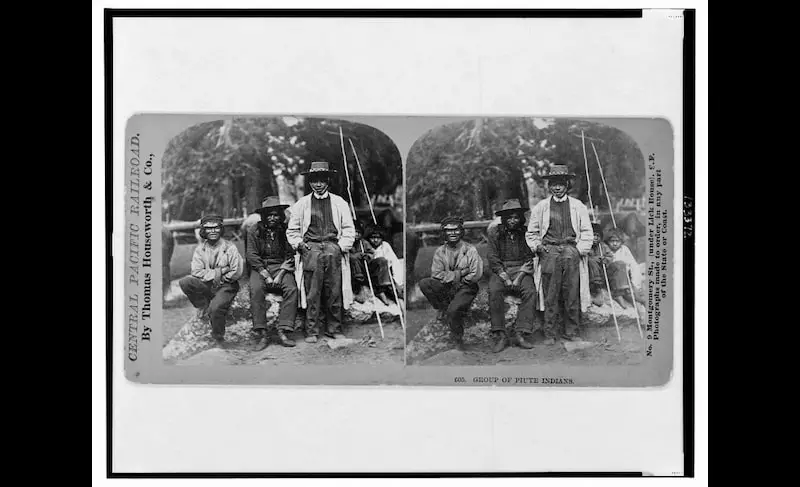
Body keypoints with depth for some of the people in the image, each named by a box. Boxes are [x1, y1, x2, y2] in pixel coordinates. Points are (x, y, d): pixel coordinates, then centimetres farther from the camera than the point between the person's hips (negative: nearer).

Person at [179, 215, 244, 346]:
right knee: (184, 282, -22)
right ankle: (204, 307, -2)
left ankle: (218, 338, -1)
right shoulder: (200, 248, 4)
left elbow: (237, 272, -10)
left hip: (226, 286, -3)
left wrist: (220, 278, -10)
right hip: (206, 286, 3)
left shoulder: (230, 248, -5)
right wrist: (217, 272, -17)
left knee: (216, 308, -30)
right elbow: (196, 271, -6)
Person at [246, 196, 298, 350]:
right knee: (256, 289, -31)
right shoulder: (254, 231, 4)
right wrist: (266, 275, -13)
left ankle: (283, 332, -29)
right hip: (260, 268, -1)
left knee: (291, 288, -29)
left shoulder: (286, 230, 5)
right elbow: (252, 256, -2)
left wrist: (280, 275, -11)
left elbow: (290, 256, 3)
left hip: (282, 268, 1)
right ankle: (261, 333, -29)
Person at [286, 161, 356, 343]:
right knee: (312, 294, -4)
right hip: (310, 251, -1)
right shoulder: (301, 204, 12)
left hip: (333, 251, 1)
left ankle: (334, 329, 11)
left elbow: (349, 229, 13)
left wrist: (342, 246, 0)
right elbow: (292, 231, 15)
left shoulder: (339, 203, 13)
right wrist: (299, 244, 0)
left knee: (334, 293, 0)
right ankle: (312, 331, 1)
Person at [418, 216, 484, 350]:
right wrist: (459, 273, -18)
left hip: (465, 288, -4)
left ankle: (458, 338, 0)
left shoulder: (470, 250, -5)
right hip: (446, 288, 4)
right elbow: (436, 274, -7)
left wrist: (449, 276, -8)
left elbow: (476, 275, -13)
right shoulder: (440, 252, 4)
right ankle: (443, 309, -1)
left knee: (453, 310, -29)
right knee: (424, 283, -20)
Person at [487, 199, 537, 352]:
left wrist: (518, 278, -11)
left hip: (521, 271, 1)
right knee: (494, 291, -31)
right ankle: (499, 335, -27)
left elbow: (529, 259, 3)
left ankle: (521, 333, -27)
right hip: (500, 271, -1)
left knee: (530, 291, -29)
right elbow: (493, 259, 0)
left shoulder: (526, 233, 4)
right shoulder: (495, 232, 3)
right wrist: (505, 278, -12)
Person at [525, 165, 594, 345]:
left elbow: (587, 232, 13)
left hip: (572, 254, 1)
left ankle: (571, 332, 10)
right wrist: (537, 247, 2)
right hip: (549, 254, 0)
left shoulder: (578, 207, 12)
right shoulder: (540, 207, 11)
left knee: (572, 296, 0)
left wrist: (580, 250, 1)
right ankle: (550, 334, 2)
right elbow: (531, 233, 17)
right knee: (550, 296, -3)